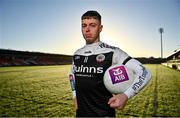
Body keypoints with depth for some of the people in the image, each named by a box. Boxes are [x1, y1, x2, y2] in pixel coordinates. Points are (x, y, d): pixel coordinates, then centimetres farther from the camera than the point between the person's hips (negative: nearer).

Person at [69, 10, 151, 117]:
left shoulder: (112, 52, -16)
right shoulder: (77, 55, 1)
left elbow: (144, 73, -17)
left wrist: (126, 95, -30)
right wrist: (75, 95, 12)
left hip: (104, 113, -5)